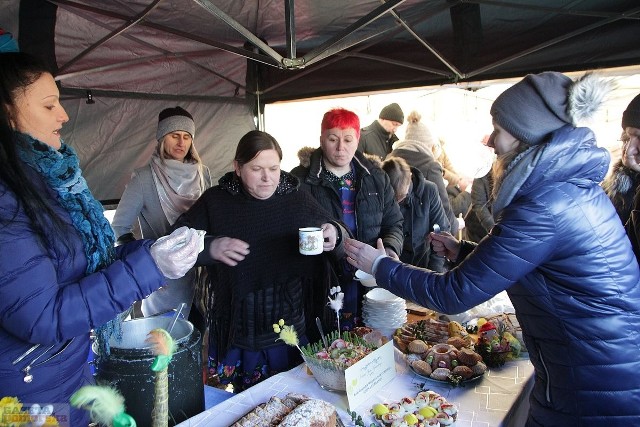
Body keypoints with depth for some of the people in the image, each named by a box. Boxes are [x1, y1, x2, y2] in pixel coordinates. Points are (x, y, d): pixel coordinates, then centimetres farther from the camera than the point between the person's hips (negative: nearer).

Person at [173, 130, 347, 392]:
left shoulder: (298, 200, 1)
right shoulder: (215, 202, -3)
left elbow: (344, 246, 8)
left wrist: (334, 235, -15)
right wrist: (210, 247, -20)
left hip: (294, 330, 2)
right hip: (237, 335, -1)